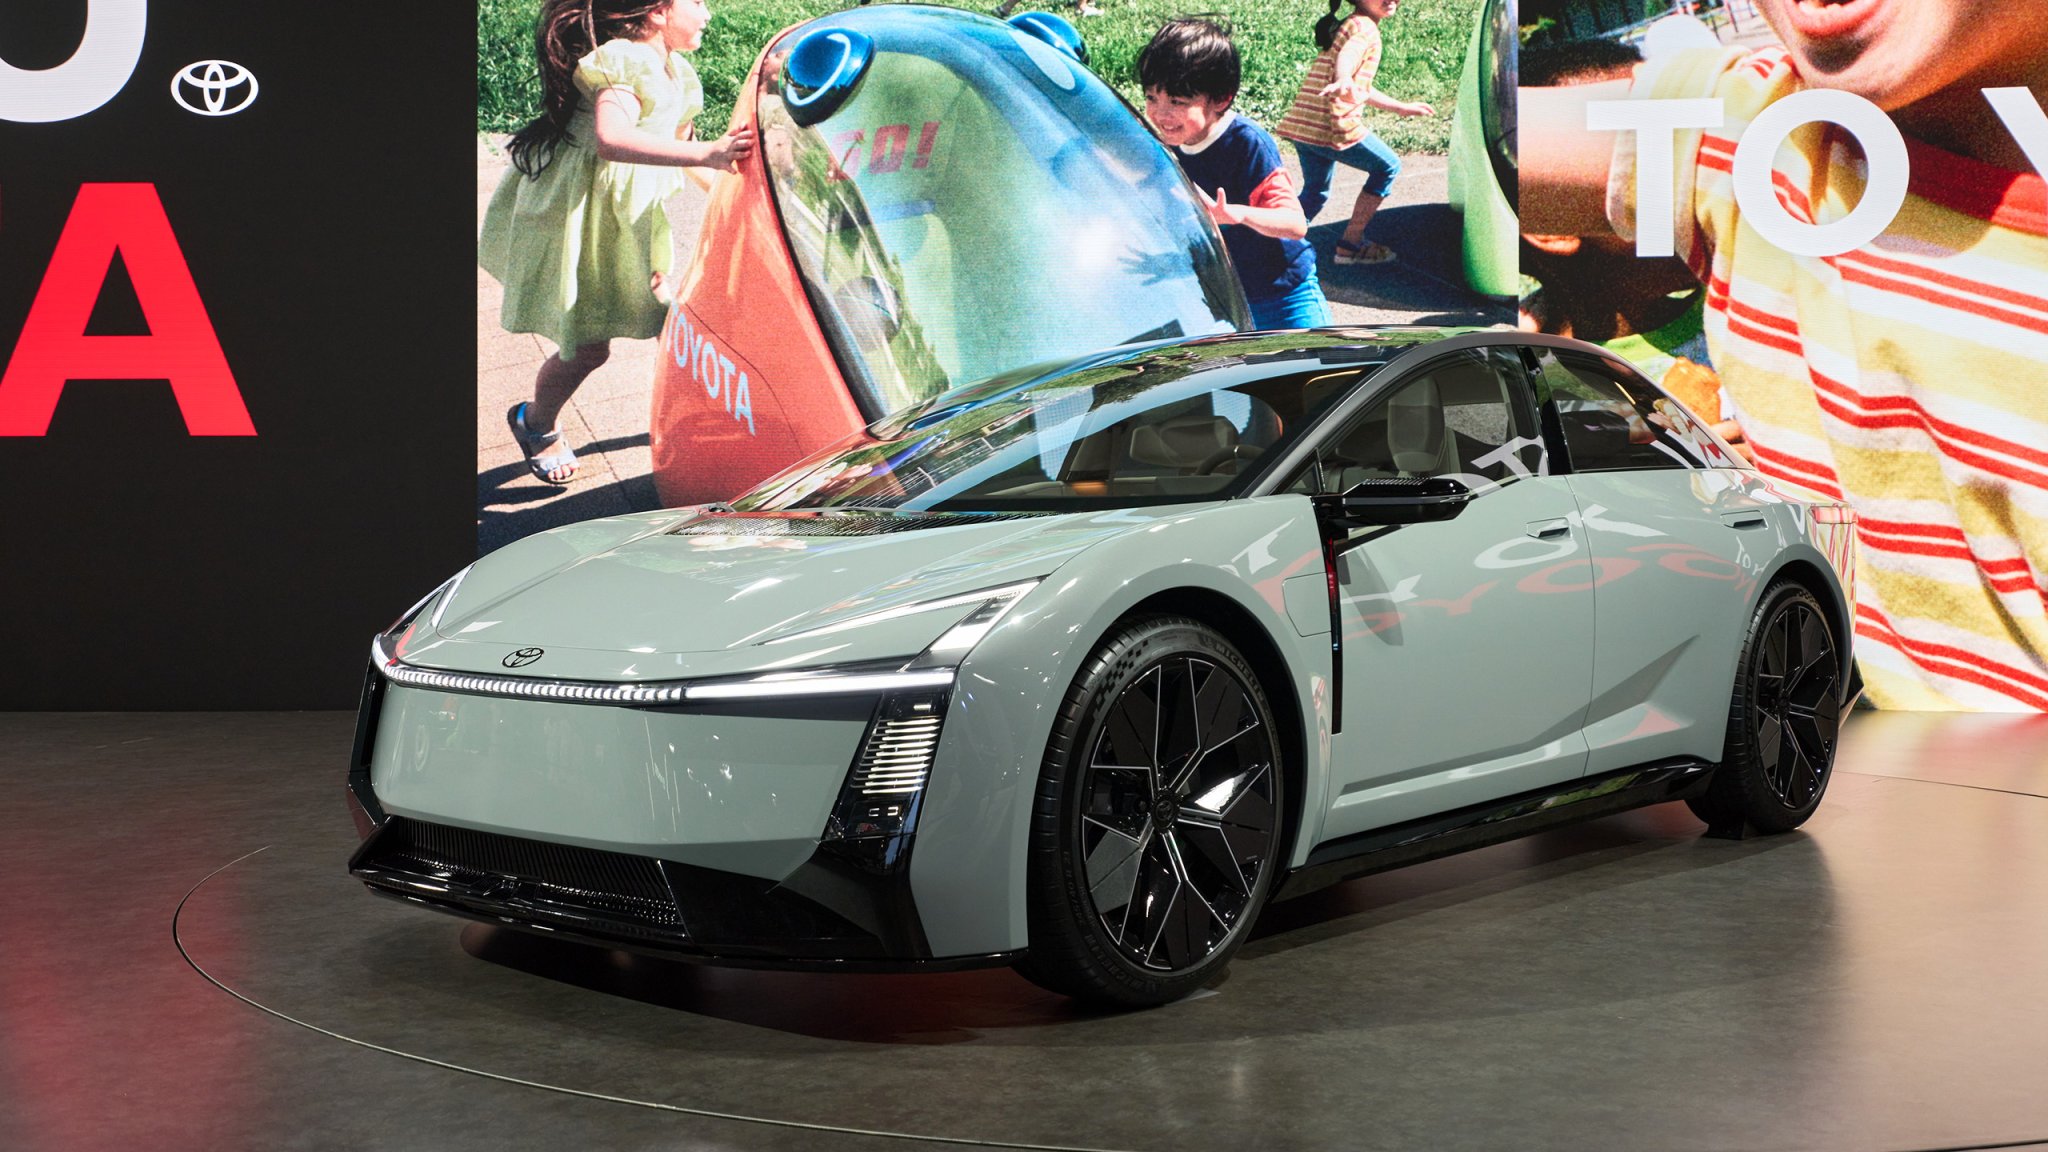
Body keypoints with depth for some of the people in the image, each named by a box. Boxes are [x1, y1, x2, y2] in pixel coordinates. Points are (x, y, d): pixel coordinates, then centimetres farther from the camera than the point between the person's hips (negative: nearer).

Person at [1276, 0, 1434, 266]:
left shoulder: (1345, 26, 26)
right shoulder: (1365, 27, -6)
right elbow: (1347, 56, -30)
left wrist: (1401, 107, 44)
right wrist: (1344, 80, -52)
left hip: (1301, 125, 9)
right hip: (1333, 127, -9)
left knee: (1315, 192, 24)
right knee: (1388, 167, 10)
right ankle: (1351, 244, 11)